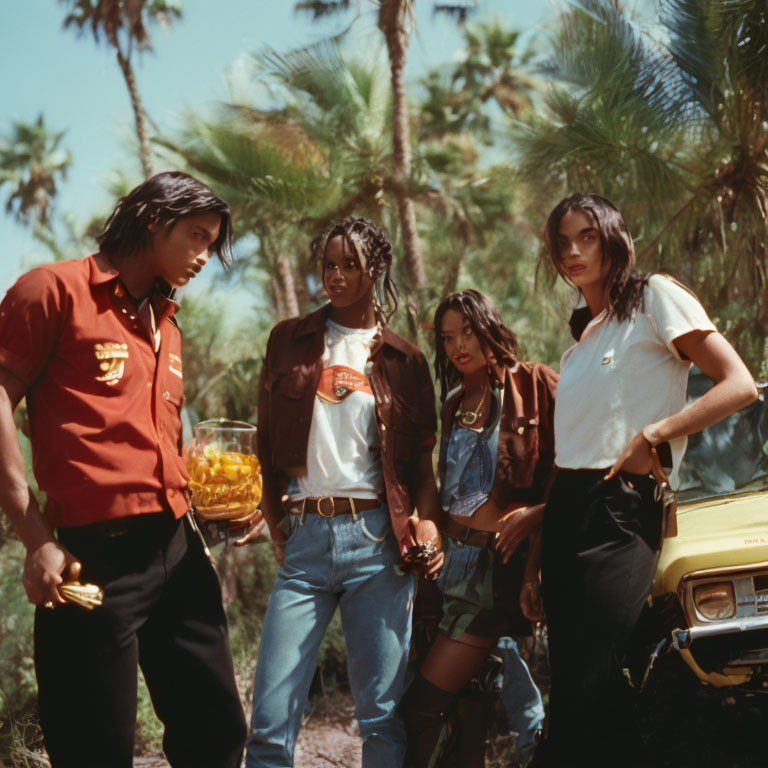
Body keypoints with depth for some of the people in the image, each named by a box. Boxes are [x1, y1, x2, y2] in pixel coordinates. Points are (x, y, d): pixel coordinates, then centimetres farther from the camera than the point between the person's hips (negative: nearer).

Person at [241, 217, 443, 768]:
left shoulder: (404, 360, 11)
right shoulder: (291, 340, 13)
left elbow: (422, 459, 10)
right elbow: (267, 443, 13)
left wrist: (428, 521, -8)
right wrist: (276, 525, 2)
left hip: (376, 539, 0)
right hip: (304, 540, 1)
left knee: (383, 714, 0)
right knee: (271, 722, -5)